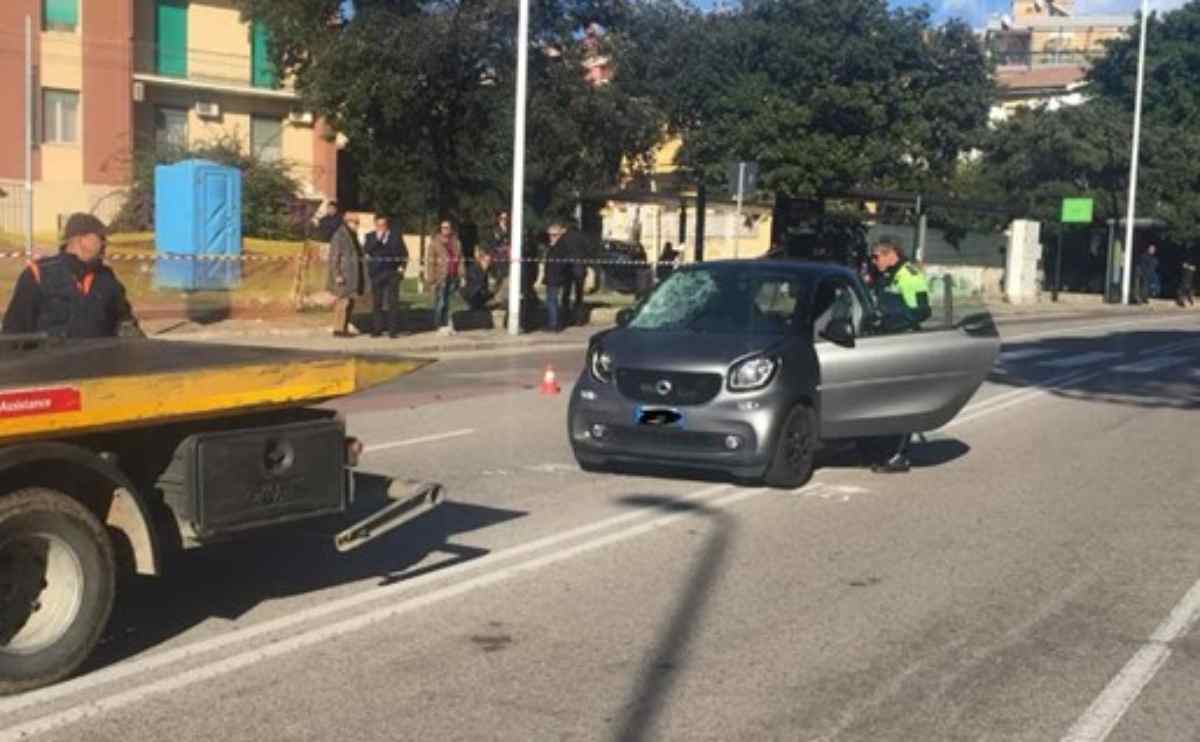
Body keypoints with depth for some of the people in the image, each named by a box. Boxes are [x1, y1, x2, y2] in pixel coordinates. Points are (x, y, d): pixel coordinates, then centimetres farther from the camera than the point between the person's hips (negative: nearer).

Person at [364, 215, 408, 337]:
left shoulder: (395, 237, 5)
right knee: (377, 303, 5)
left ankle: (393, 329, -3)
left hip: (392, 273, -2)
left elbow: (404, 254, 10)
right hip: (376, 274, 2)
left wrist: (402, 267, -1)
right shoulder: (370, 237, 7)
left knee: (393, 302, -5)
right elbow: (367, 250, -10)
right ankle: (377, 329, 11)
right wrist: (378, 238, -17)